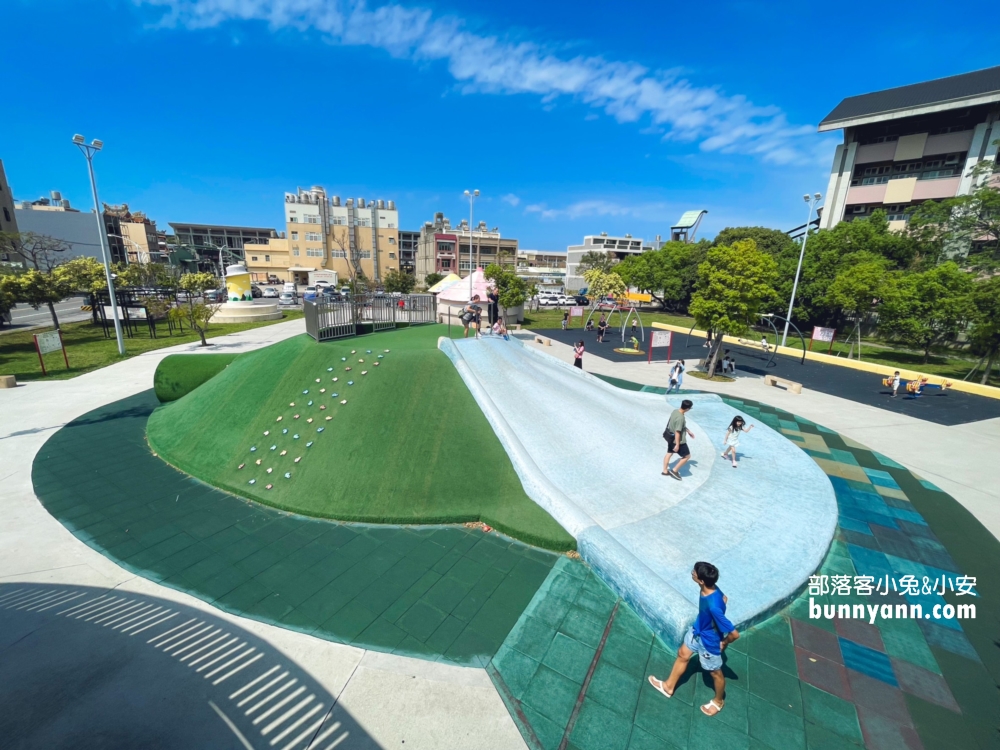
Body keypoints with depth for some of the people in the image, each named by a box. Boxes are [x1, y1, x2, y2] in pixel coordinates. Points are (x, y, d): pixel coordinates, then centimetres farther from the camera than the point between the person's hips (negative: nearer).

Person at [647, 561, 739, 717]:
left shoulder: (713, 606, -44)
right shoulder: (710, 588, -20)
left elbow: (735, 634, -34)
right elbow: (724, 598, 2)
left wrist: (724, 643, -13)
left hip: (709, 642, -8)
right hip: (697, 631, 8)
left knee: (715, 673, 23)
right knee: (682, 655, 24)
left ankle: (718, 701, 54)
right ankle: (669, 686, 47)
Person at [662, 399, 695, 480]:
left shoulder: (675, 411, -2)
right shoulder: (680, 418, -31)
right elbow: (677, 432, -28)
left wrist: (689, 431, 22)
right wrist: (677, 445, -22)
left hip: (671, 438, 9)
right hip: (678, 440, -9)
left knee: (669, 453, 22)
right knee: (687, 456, 9)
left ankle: (665, 471, 35)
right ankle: (674, 470, 14)